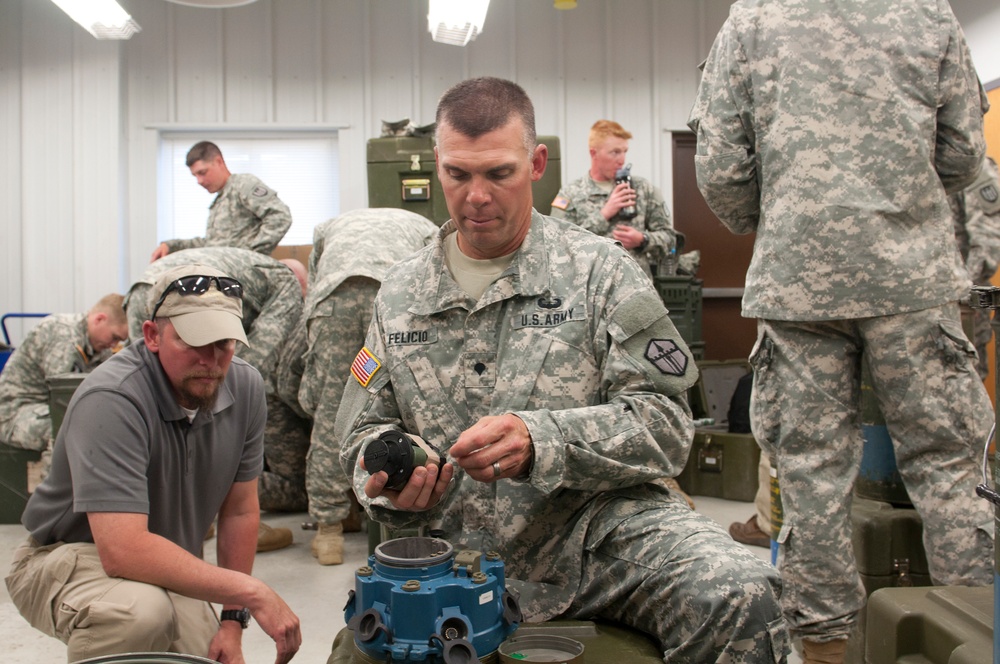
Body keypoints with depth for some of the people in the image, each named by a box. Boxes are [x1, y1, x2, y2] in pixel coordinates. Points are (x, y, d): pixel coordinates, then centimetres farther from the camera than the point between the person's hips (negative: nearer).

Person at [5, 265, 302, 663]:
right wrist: (251, 592, -34)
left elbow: (240, 511, 1)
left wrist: (232, 622, -2)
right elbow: (124, 550, -37)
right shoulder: (110, 400, -29)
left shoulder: (245, 388, -9)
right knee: (139, 610, -36)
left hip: (166, 569, 6)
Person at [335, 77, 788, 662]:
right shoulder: (399, 294, 12)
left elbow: (664, 423, -5)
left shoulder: (598, 271, 1)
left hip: (600, 525, -2)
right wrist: (389, 473, -6)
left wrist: (539, 442, -21)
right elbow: (364, 430, 18)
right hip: (467, 551, 3)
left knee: (739, 594, -30)